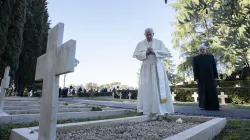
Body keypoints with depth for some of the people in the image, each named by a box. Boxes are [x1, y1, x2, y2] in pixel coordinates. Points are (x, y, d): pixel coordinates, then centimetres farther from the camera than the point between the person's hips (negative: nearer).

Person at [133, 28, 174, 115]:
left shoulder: (159, 42, 7)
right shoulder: (140, 44, 9)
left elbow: (165, 53, -2)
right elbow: (137, 55, 1)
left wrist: (154, 52, -15)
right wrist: (146, 53, -15)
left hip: (158, 67, 0)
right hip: (146, 68, 1)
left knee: (160, 87, -3)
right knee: (146, 87, -4)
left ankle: (162, 109, 2)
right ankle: (145, 109, 0)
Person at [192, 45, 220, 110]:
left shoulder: (211, 57, 13)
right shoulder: (195, 58, 8)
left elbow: (214, 67, 9)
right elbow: (194, 69, 1)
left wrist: (215, 76, 0)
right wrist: (196, 78, -8)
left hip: (210, 77, 2)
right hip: (201, 78, -2)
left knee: (213, 91, 1)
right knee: (202, 92, 1)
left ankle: (214, 106, 6)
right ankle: (203, 106, 5)